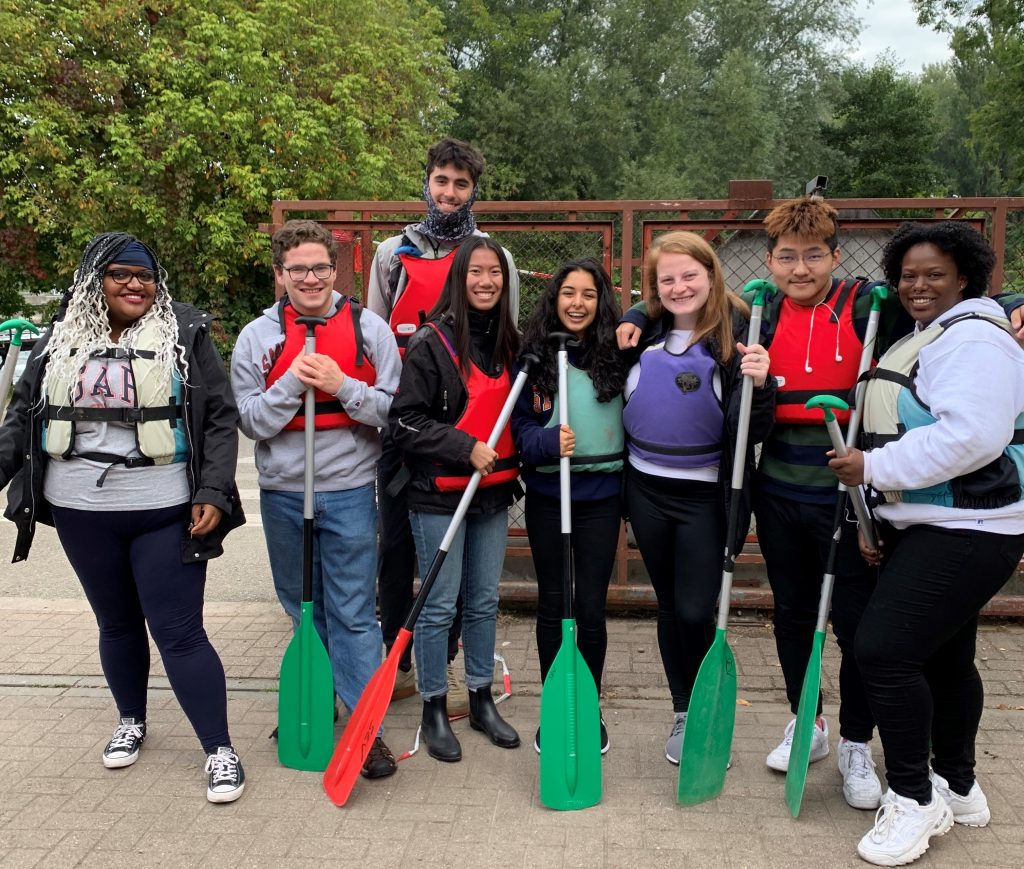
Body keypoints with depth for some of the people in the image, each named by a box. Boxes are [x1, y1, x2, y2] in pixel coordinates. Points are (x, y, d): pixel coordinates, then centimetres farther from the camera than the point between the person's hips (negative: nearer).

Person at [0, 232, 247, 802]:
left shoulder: (185, 333, -3)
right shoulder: (62, 339, 7)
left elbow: (221, 418, -5)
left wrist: (213, 493, -14)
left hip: (167, 513, -4)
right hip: (82, 513, 4)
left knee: (179, 631, -3)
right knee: (117, 623, 18)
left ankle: (221, 750, 8)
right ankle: (131, 722, 40)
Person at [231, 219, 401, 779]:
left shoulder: (369, 328, -1)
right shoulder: (257, 336, 3)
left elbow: (396, 410, -4)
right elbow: (252, 421, -1)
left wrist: (341, 386, -17)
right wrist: (293, 383, -17)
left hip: (350, 490, -2)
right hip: (282, 493, 3)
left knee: (353, 612, 1)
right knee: (301, 607, 16)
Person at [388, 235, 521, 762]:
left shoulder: (509, 343, 7)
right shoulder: (431, 343, -11)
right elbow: (404, 421, -14)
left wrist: (512, 469, 8)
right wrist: (465, 448, -20)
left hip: (493, 494, 6)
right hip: (438, 496, -5)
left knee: (484, 602, 15)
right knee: (439, 606, 4)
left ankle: (482, 701, 31)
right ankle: (434, 710, 20)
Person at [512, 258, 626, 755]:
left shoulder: (617, 355, -2)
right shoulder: (534, 357, -2)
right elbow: (519, 426, -3)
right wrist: (549, 442, -22)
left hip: (601, 495, 0)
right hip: (547, 496, 0)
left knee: (591, 608, 5)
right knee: (552, 606, 11)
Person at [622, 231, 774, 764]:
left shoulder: (737, 335, -10)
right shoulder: (646, 332, 2)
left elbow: (751, 431, -15)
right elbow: (616, 394, 19)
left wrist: (758, 385, -31)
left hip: (706, 495, -4)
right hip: (646, 490, 4)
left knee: (697, 612, -2)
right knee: (669, 607, 14)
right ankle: (683, 714, 31)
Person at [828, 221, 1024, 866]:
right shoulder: (922, 340, 17)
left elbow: (972, 436, -28)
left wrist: (874, 468, -20)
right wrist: (877, 518, 17)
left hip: (966, 531, -10)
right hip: (922, 526, 10)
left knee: (884, 648, -15)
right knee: (943, 656, 18)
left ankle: (914, 798, 2)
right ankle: (958, 788, 34)